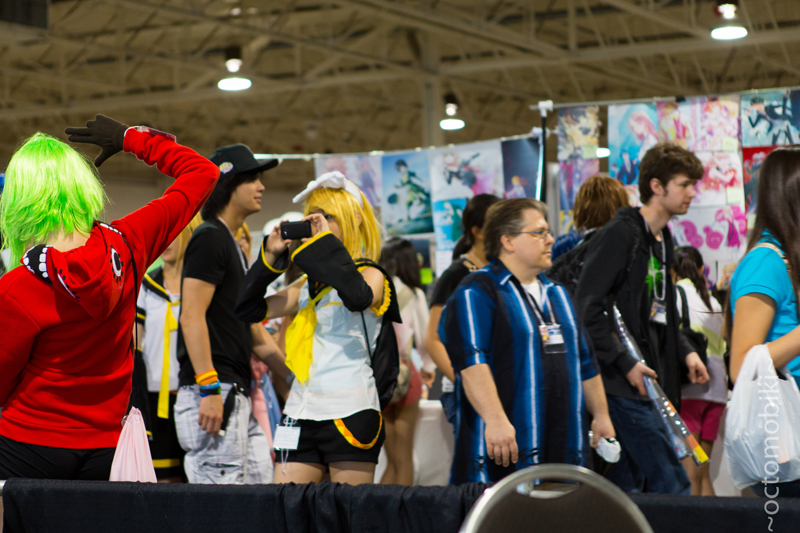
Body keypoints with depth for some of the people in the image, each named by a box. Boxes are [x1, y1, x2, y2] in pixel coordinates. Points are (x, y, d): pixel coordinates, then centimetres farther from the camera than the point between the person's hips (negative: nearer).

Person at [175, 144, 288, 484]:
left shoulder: (235, 247, 24)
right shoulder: (210, 238, -6)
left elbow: (254, 334, 27)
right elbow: (191, 317, -17)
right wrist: (209, 388, -23)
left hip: (237, 396, 10)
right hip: (212, 393, -10)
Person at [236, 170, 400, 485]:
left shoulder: (371, 275, 1)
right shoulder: (308, 284, 18)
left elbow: (359, 297, -24)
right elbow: (250, 309, 18)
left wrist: (324, 242, -15)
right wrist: (271, 256, 9)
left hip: (349, 411, -6)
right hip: (301, 411, 6)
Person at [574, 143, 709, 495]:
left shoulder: (662, 238, 17)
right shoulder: (620, 234, -13)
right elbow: (587, 308, -18)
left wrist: (684, 352, 9)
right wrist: (625, 363, -19)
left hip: (649, 381, 9)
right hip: (624, 383, -9)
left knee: (628, 486, 11)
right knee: (671, 486, -11)